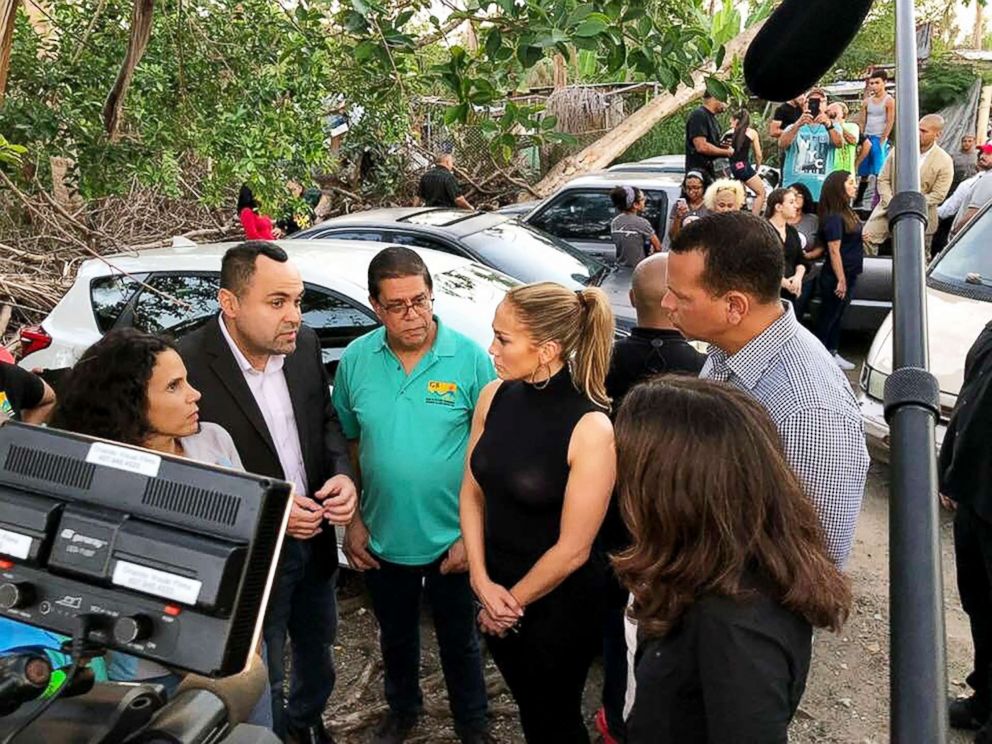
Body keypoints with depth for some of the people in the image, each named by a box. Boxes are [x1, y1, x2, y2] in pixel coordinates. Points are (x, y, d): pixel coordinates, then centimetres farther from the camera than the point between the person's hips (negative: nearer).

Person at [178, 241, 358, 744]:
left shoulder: (304, 344, -8)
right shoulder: (188, 366, -25)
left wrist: (342, 474, -13)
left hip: (315, 540, 6)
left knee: (317, 650, 30)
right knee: (264, 676, 18)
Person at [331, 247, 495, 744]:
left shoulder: (470, 358, -16)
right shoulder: (354, 361, -8)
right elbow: (348, 446, 2)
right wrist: (353, 522, 0)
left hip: (452, 539, -2)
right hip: (383, 537, 3)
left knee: (458, 639, 18)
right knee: (396, 636, 25)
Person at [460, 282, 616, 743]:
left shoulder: (591, 428, -26)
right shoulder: (494, 396, -8)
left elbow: (572, 549, -19)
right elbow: (471, 492, 0)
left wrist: (514, 600, -7)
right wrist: (482, 581, -8)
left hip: (558, 603, -5)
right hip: (496, 591, 5)